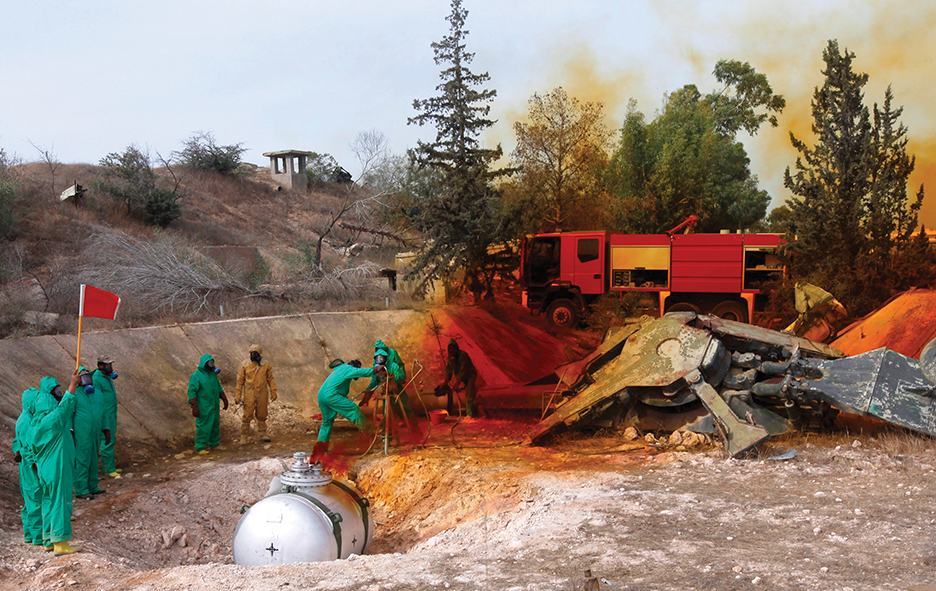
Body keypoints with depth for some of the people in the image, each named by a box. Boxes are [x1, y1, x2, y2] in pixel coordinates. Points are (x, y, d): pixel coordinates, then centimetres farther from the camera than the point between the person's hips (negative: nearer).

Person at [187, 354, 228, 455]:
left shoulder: (213, 373, 9)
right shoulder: (196, 375, -12)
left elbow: (219, 387, 20)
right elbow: (191, 391, -14)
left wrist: (224, 399, 20)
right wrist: (194, 407, -19)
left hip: (214, 406, 7)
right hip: (203, 407, -7)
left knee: (215, 425, 13)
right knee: (203, 427, -5)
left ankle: (214, 443, 26)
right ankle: (200, 447, 3)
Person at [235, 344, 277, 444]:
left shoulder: (266, 365, 6)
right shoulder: (244, 365, 0)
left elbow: (270, 379, 12)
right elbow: (240, 381, 3)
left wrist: (273, 392, 8)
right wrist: (237, 395, 0)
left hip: (262, 394, 2)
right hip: (249, 394, -2)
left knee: (262, 415, 9)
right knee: (247, 415, -2)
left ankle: (262, 434, 20)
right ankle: (244, 436, 7)